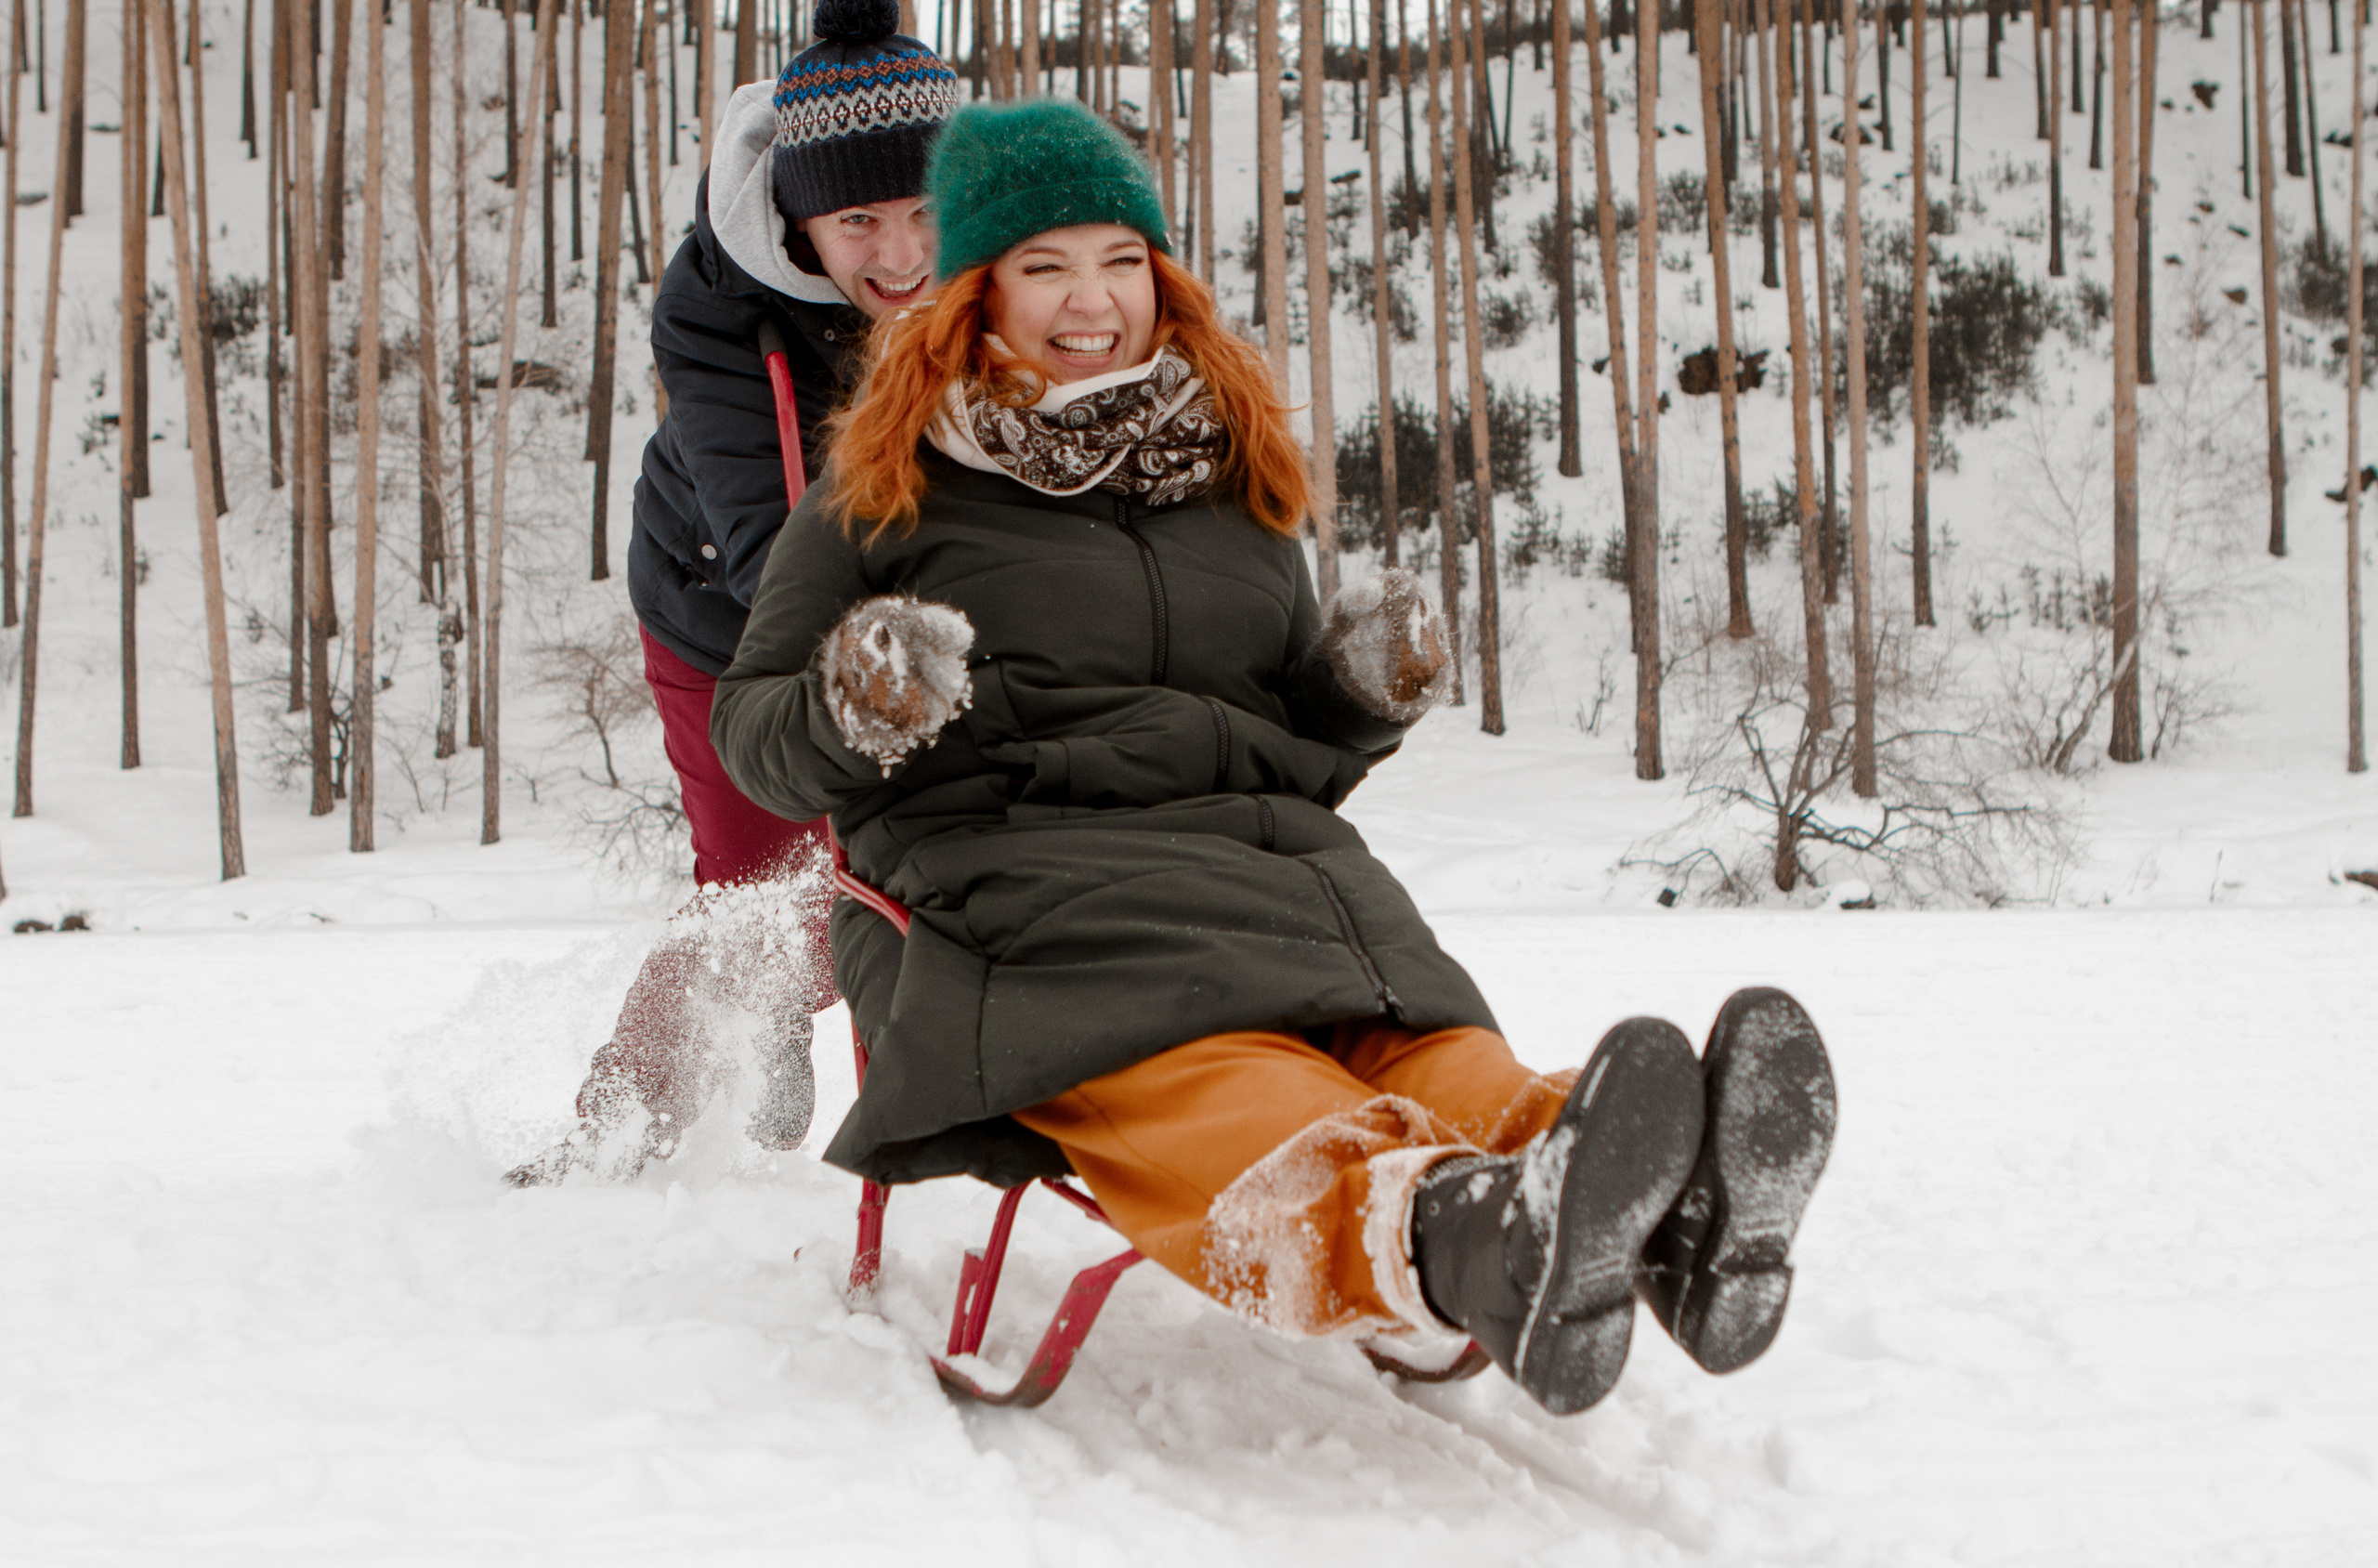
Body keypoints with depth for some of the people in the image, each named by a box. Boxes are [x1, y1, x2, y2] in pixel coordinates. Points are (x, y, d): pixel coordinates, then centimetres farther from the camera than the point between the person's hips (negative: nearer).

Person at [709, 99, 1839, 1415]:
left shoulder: (1236, 477, 26)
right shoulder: (888, 487, 14)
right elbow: (750, 732, 14)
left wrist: (1366, 692, 8)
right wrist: (848, 718, -10)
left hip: (1269, 858, 4)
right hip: (1009, 864, -4)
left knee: (1420, 1051, -31)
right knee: (1195, 1073, -37)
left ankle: (1665, 1222, -62)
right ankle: (1447, 1230, -69)